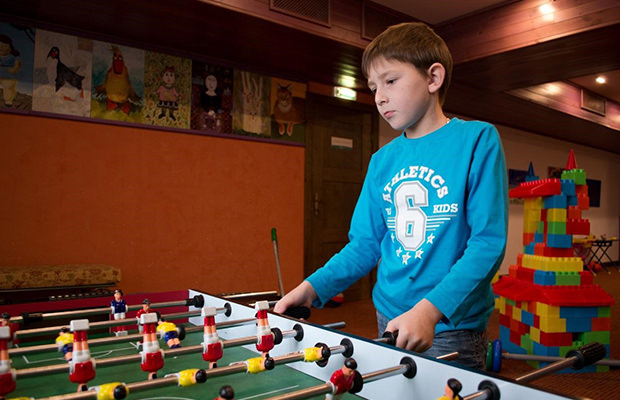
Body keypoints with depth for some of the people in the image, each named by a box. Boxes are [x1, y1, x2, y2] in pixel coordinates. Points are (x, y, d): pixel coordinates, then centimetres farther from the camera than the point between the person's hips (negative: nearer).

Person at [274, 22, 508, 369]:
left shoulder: (478, 140, -8)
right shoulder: (382, 162, 5)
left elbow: (489, 241, -15)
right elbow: (365, 245, 7)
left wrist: (430, 309, -26)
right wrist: (313, 287, -7)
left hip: (453, 329, -4)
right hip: (390, 321, 5)